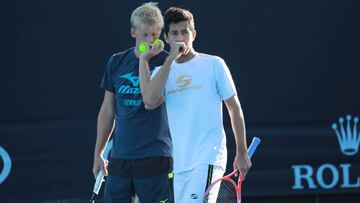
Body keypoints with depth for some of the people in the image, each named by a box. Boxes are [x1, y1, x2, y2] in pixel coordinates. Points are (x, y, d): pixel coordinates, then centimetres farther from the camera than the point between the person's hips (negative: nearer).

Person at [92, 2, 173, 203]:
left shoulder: (167, 62, -3)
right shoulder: (117, 62, 10)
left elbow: (152, 101, -14)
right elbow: (108, 111, 17)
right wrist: (98, 154, 17)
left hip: (154, 156, -4)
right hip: (119, 157, 4)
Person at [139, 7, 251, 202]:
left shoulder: (214, 64, 2)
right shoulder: (162, 72, 10)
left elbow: (234, 108, 7)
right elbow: (150, 102, -11)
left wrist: (242, 153, 5)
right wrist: (171, 58, -11)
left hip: (209, 159, -5)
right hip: (180, 164, 5)